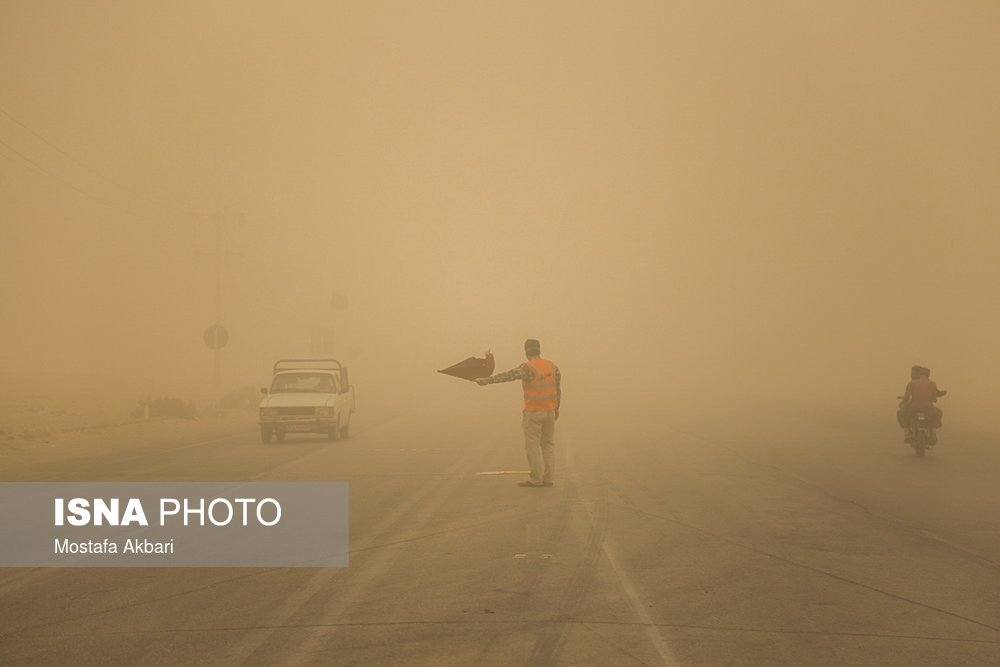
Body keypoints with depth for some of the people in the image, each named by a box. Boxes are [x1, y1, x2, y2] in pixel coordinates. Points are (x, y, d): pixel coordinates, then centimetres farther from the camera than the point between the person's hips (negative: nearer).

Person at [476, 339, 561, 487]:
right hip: (549, 411, 7)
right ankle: (548, 479, 12)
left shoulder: (528, 368, -16)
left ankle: (536, 479, -3)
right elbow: (558, 389, 12)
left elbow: (509, 376, -26)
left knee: (532, 445, -1)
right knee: (548, 444, 11)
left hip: (533, 412, -7)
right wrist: (556, 408, 23)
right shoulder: (551, 366, 5)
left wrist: (488, 380, -29)